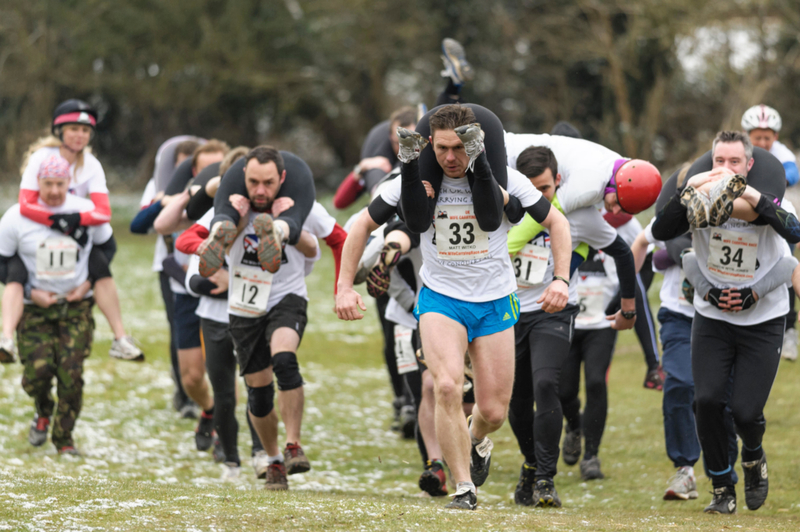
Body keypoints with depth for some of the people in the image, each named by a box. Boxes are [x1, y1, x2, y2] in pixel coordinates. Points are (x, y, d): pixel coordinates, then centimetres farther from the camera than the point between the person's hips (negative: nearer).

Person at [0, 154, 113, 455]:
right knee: (37, 371, -13)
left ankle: (64, 439, 8)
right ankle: (43, 412, 22)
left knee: (71, 374, -9)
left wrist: (88, 282, 0)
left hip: (76, 306, 1)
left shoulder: (87, 212, -5)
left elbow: (106, 247, 12)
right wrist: (29, 292, -9)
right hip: (34, 307, 0)